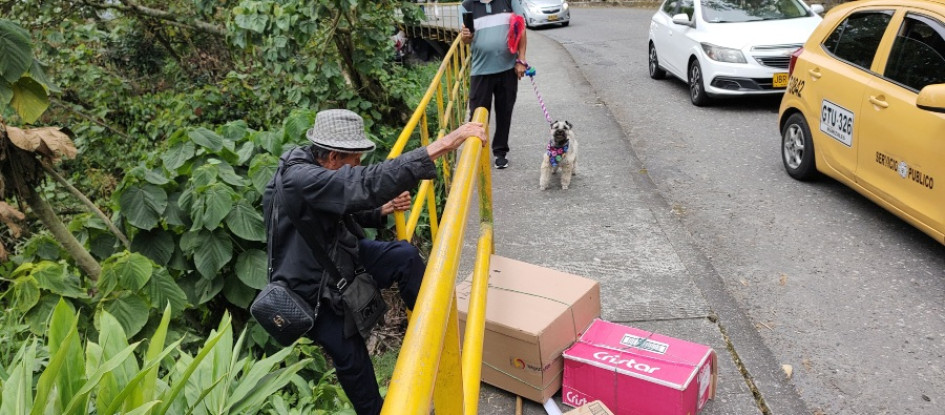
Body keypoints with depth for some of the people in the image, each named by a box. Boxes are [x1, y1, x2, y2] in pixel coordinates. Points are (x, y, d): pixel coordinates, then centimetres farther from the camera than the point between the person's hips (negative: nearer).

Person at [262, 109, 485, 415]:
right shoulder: (300, 179, -34)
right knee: (351, 357, 1)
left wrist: (382, 209, -9)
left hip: (342, 257, 7)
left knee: (404, 255, -13)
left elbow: (347, 211, 12)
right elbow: (367, 183, -48)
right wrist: (442, 145, -51)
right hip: (310, 288, -7)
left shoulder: (318, 167, -6)